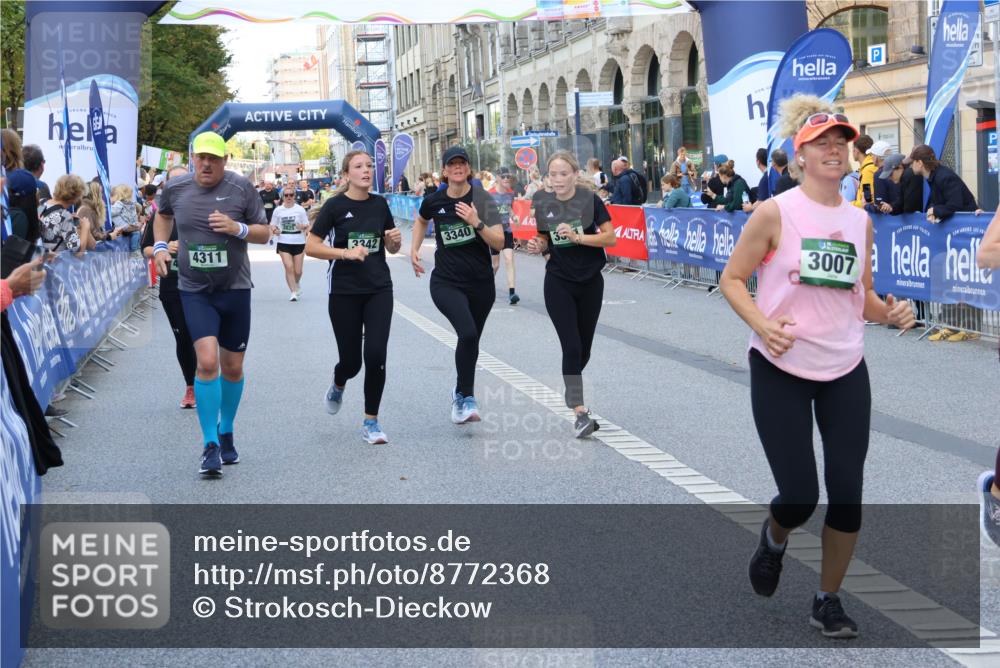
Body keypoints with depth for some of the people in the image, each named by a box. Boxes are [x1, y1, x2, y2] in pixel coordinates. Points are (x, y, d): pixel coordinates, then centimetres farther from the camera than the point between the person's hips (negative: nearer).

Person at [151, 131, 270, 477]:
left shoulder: (241, 187, -6)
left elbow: (264, 233, 0)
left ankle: (226, 434, 32)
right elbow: (163, 215, 24)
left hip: (235, 289, 1)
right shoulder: (175, 187, 0)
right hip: (195, 291, -1)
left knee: (232, 367, 10)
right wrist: (160, 245, 9)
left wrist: (238, 228, -18)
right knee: (207, 361, -18)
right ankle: (211, 446, -12)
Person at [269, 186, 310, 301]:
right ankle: (293, 292, -6)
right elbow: (272, 225, 11)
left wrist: (303, 226, -20)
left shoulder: (300, 209, 0)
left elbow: (307, 225, 3)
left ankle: (297, 284, 36)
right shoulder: (278, 210, 3)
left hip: (298, 243, 0)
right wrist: (274, 230, -11)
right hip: (284, 243, 0)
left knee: (298, 271, 3)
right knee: (289, 267, -13)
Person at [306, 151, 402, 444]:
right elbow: (311, 247, -9)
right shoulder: (335, 206, -6)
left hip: (379, 290, 2)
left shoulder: (379, 204, 6)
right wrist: (346, 252, -20)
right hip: (344, 292, -2)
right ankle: (338, 384, 42)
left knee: (376, 355, -10)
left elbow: (391, 248, 17)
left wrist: (395, 240, -6)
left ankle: (371, 422, 5)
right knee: (351, 360, 4)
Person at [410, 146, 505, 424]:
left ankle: (460, 393, 40)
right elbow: (420, 221, 24)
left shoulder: (482, 200, -7)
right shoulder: (434, 201, -2)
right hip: (446, 283, -1)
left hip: (480, 284, 1)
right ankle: (467, 398, -14)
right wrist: (414, 249, 14)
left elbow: (499, 242, -14)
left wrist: (477, 223, -26)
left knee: (470, 341, 14)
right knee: (468, 333, -25)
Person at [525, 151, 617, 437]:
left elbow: (610, 237, -12)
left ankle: (571, 389, 40)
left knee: (583, 348, 11)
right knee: (571, 347, -12)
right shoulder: (544, 205, -2)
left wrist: (577, 236, -24)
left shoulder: (590, 199, -9)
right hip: (559, 283, 0)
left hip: (590, 282, 0)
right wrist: (538, 245, -10)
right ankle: (581, 414, -13)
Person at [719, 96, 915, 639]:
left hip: (845, 373, 4)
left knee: (847, 492, 0)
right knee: (800, 495, -5)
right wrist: (762, 325, -21)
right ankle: (774, 540, 33)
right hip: (780, 370, -4)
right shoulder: (775, 213, -10)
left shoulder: (860, 221, 4)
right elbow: (731, 279, -5)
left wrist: (888, 313, -7)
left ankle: (828, 601, 20)